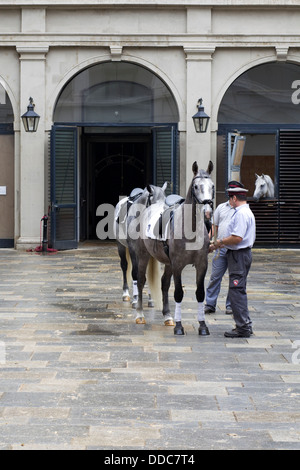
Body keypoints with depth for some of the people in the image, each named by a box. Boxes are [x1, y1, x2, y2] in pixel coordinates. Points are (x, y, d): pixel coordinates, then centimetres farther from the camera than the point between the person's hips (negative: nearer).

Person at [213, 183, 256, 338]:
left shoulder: (241, 213, -18)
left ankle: (243, 328, -7)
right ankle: (245, 324, 22)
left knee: (236, 292, -8)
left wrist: (221, 242, -11)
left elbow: (237, 238, -25)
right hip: (243, 253, 11)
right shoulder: (246, 212, 16)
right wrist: (223, 242, 17)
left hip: (238, 256, -11)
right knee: (239, 291, 16)